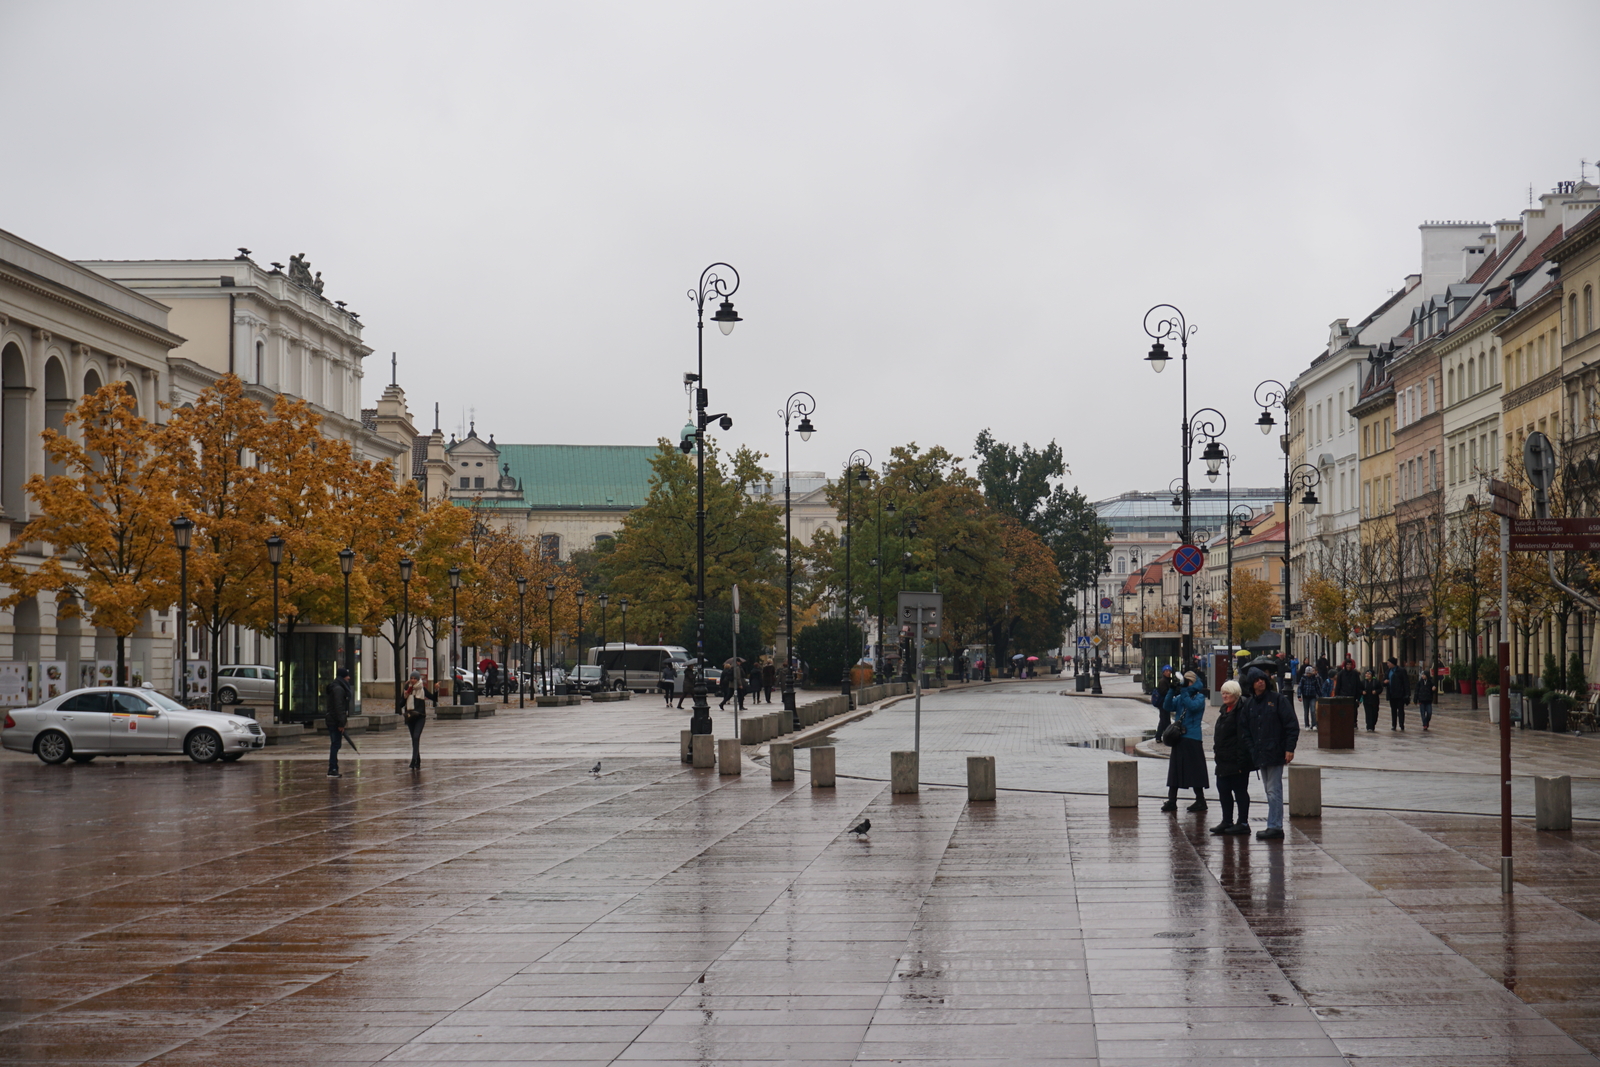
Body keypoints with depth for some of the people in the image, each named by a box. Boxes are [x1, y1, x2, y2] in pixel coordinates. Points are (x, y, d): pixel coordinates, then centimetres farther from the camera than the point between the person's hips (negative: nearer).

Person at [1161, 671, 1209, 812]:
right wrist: (1172, 690, -11)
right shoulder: (1180, 697, 13)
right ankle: (1171, 801, 9)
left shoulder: (1199, 697, -1)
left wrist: (1183, 691, -22)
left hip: (1193, 738, -5)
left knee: (1195, 769, -2)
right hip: (1178, 737, 5)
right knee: (1174, 768, 5)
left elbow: (1193, 706, -20)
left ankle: (1200, 801, 6)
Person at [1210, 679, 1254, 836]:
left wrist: (1241, 761, -22)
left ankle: (1243, 823, 4)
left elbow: (1243, 738, -20)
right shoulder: (1225, 710, 16)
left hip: (1236, 761, -10)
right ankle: (1227, 821, 20)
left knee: (1240, 790, -2)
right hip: (1224, 761, 10)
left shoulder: (1241, 711, -15)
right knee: (1223, 789, 12)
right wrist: (1216, 751, 21)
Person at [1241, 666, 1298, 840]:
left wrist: (1290, 749, -13)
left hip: (1275, 753, -6)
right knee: (1269, 791, 10)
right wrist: (1251, 749, 1)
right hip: (1260, 754, 6)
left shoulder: (1278, 699, -4)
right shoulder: (1250, 704, 13)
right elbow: (1245, 729, 15)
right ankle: (1274, 827, 14)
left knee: (1274, 791, -8)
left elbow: (1292, 725, -7)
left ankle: (1275, 827, -8)